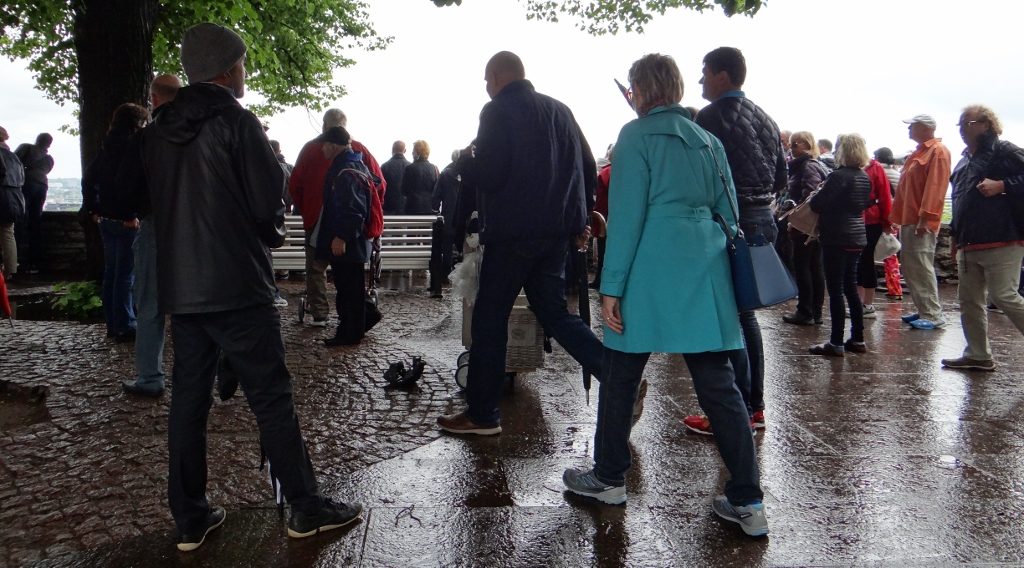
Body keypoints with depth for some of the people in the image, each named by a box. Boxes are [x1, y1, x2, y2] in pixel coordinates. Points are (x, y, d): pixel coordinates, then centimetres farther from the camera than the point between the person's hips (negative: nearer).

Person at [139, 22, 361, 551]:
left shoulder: (158, 131, 11)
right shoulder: (236, 121, -9)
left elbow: (158, 201, 16)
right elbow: (269, 200, -10)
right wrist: (273, 234, 10)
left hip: (178, 286, 7)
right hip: (236, 286, -6)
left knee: (188, 399, 11)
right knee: (271, 398, 1)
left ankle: (190, 518, 18)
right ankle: (305, 507, 9)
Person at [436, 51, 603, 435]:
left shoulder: (498, 111, -7)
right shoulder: (560, 110, 13)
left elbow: (486, 176, -17)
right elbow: (588, 167, 15)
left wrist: (464, 161, 5)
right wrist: (580, 219, 23)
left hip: (513, 231, -7)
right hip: (557, 231, 7)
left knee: (489, 320, 3)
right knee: (554, 312, 15)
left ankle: (481, 414, 9)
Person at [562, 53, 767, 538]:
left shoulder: (638, 135, -2)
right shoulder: (708, 140, 16)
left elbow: (627, 214, -10)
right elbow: (727, 212, 15)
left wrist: (612, 286, -9)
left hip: (653, 270, -6)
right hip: (706, 273, 6)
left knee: (620, 375, 10)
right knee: (718, 383, 6)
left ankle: (608, 478, 24)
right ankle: (747, 502, 8)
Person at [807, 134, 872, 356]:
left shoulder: (838, 176, -16)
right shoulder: (864, 177, 9)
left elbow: (816, 204, -17)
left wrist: (812, 200, 5)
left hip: (837, 239, -8)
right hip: (856, 238, 8)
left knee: (835, 290, -3)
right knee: (850, 288, 15)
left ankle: (836, 343, 1)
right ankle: (858, 339, 19)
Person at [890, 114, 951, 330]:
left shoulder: (937, 151, -10)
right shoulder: (919, 152, 20)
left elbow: (935, 187, -19)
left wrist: (925, 218, -24)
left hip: (921, 222, -10)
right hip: (908, 219, 10)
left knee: (921, 268, -9)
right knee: (910, 267, 11)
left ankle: (933, 316, -5)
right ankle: (923, 310, 18)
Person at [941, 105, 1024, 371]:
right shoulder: (964, 160, 20)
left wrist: (1002, 185, -21)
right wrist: (956, 235, 27)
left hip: (1001, 243, -9)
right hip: (969, 246, 9)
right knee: (969, 300, 10)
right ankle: (978, 355, 18)